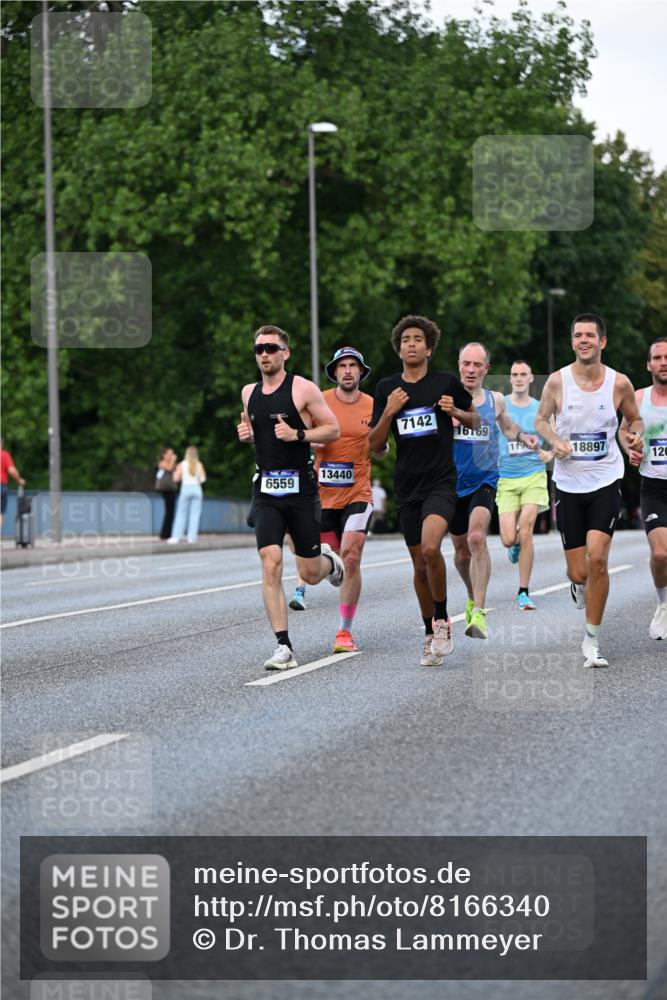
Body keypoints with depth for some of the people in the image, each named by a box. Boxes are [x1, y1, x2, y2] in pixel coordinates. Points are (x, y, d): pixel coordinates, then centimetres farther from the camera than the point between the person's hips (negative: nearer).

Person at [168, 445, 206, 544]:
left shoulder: (182, 465, -3)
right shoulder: (199, 465, 0)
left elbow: (176, 479, -6)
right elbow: (203, 479, -3)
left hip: (185, 488, -1)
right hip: (196, 488, 1)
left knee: (181, 514, 5)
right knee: (195, 514, 4)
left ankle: (176, 537, 1)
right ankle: (192, 537, -1)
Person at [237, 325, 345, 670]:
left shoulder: (303, 389, -6)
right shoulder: (249, 393, 10)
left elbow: (333, 429, -3)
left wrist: (298, 435, -18)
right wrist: (246, 435, 4)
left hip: (301, 488, -3)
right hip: (266, 489, 3)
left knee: (309, 573, 5)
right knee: (270, 564, -14)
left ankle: (330, 563, 44)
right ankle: (283, 648, -13)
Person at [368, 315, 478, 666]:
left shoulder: (446, 383, 0)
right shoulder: (386, 388, 7)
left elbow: (476, 419, 14)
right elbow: (374, 445, 7)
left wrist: (455, 412, -7)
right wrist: (389, 413, -9)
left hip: (441, 482, -4)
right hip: (407, 487, 4)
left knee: (430, 548, -26)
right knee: (420, 564, 8)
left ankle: (442, 621, -8)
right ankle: (431, 635, 24)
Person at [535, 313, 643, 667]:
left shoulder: (619, 383, -3)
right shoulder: (557, 381, -5)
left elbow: (635, 418, 13)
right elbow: (541, 420, 8)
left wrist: (635, 433, -9)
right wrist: (555, 440, -13)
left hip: (605, 482, -1)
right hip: (568, 485, 1)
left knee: (596, 558, -18)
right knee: (578, 573, 1)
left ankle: (591, 641, -5)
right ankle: (581, 587, 43)